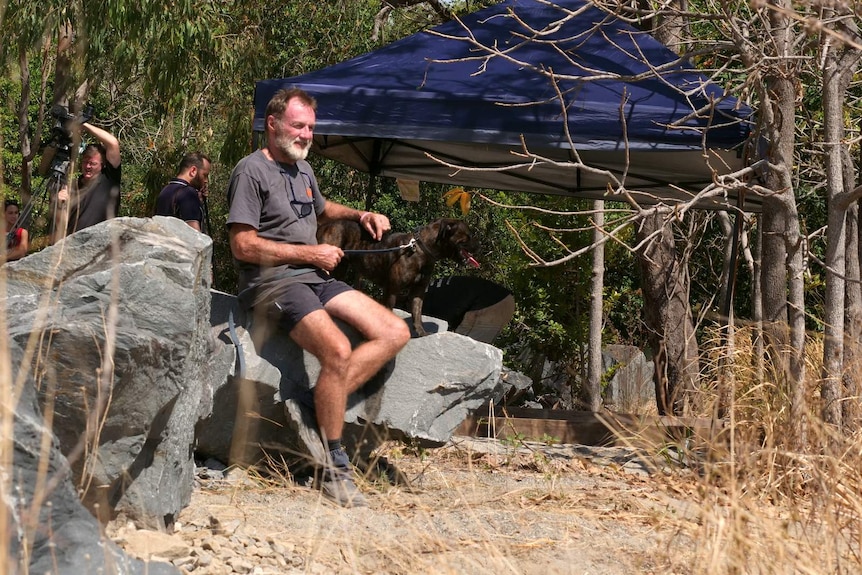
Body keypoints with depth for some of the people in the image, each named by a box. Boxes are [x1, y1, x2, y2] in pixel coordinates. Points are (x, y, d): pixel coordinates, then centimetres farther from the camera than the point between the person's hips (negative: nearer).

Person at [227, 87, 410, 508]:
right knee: (338, 351, -30)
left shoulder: (302, 169, 19)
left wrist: (360, 215, 21)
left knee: (394, 332, -8)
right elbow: (243, 246, -15)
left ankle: (324, 402, -18)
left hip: (315, 279, 9)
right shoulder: (252, 170, -8)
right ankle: (335, 470, -21)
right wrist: (310, 253, -11)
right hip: (272, 283, -9)